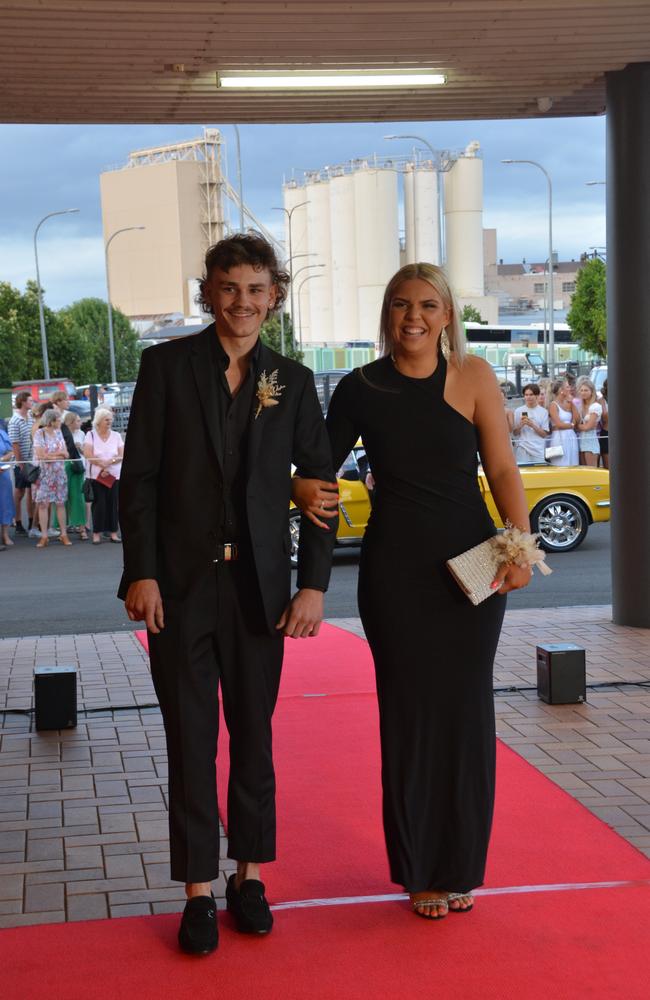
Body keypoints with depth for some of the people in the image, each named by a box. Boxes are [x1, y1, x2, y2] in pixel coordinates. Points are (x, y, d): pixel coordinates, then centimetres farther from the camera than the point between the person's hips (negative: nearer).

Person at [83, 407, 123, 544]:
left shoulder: (116, 436, 9)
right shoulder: (91, 435, 2)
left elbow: (122, 456, 1)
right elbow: (88, 455, -9)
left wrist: (109, 462, -13)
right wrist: (103, 464, -11)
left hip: (114, 476, 3)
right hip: (96, 475, -3)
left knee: (113, 503, 1)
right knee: (99, 504, -7)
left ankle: (113, 532, 8)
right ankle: (96, 533, -1)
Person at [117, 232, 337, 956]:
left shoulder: (291, 381, 6)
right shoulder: (167, 365, 0)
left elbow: (319, 482, 6)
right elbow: (138, 476, -2)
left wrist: (313, 583, -1)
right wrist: (142, 572, -10)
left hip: (259, 585, 2)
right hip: (181, 583, -2)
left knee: (254, 734, 10)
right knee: (190, 739, 4)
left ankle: (249, 876, 23)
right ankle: (198, 890, 13)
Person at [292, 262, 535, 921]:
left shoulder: (472, 377, -2)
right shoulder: (360, 389, 0)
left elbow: (502, 468, -3)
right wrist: (303, 490, -14)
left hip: (471, 564, 0)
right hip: (396, 569, 0)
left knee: (464, 709, 7)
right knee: (410, 712, 5)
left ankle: (459, 866, 23)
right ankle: (419, 870, 19)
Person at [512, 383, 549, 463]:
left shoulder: (543, 412, 4)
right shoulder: (518, 411, 6)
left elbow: (544, 434, 2)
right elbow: (515, 433, 9)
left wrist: (533, 425, -11)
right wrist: (520, 425, -11)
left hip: (538, 450, 0)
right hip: (522, 449, 0)